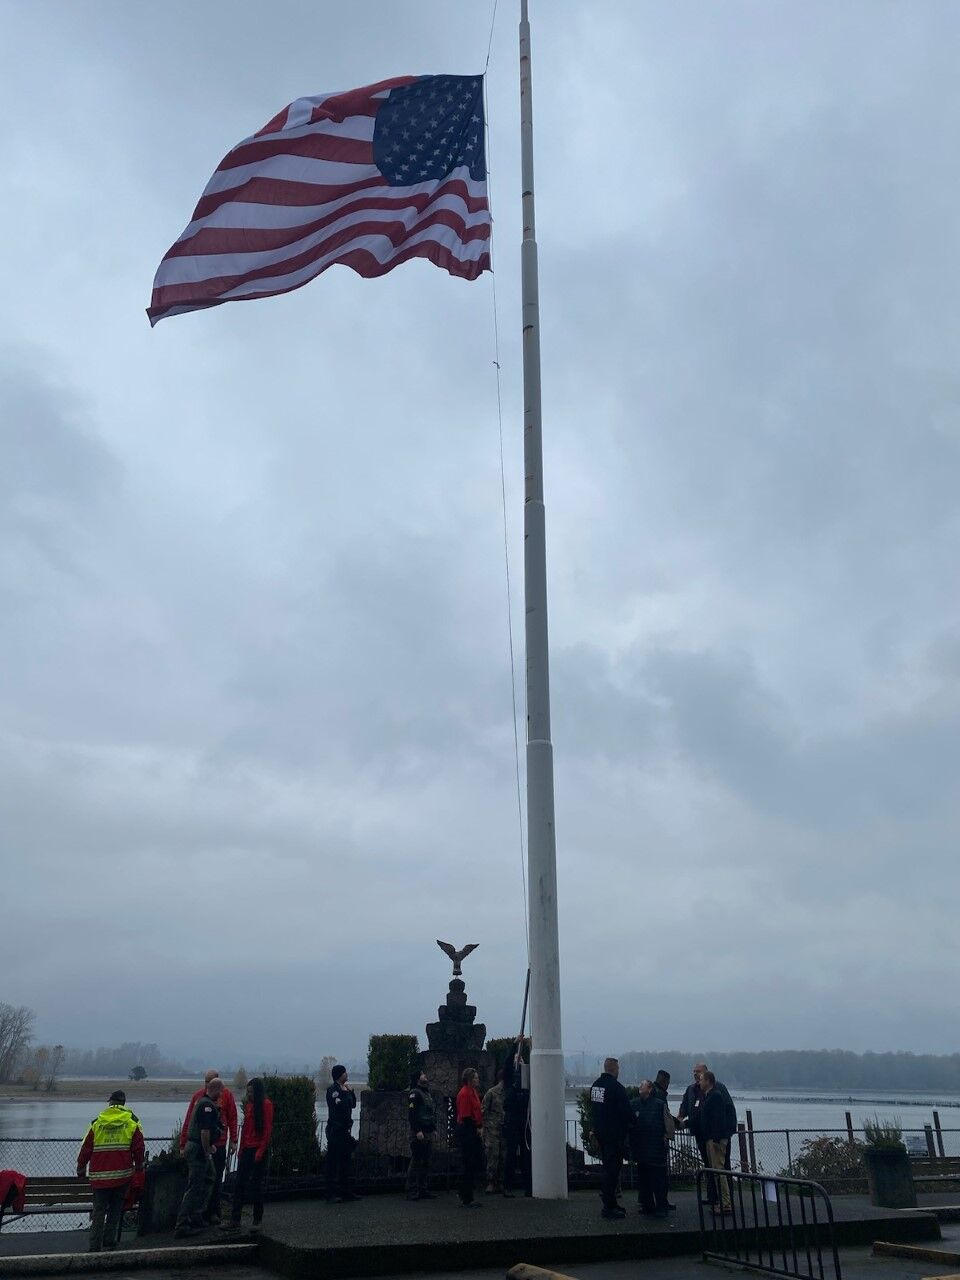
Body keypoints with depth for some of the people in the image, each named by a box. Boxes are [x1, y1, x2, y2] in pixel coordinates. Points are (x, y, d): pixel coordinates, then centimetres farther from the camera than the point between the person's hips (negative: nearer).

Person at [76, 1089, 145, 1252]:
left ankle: (95, 1245, 3)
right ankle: (109, 1240, 16)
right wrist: (139, 1166, 14)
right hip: (122, 1175, 0)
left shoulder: (96, 1123, 1)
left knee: (99, 1210, 8)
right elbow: (138, 1148, 0)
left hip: (99, 1175, 0)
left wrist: (81, 1168, 17)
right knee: (116, 1209, 16)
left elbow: (86, 1148, 3)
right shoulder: (132, 1123, -1)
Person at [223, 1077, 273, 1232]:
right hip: (247, 1150, 6)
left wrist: (261, 1151, -15)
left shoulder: (266, 1105, -9)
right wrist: (242, 1148, 9)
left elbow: (267, 1130, -12)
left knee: (256, 1185, 1)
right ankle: (234, 1220, 6)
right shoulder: (248, 1104, 11)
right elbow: (245, 1127, 14)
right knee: (239, 1184, 3)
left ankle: (257, 1220, 13)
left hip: (259, 1150, -6)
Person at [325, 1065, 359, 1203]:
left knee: (345, 1161, 13)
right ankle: (332, 1193, 1)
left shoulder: (345, 1088, 15)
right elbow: (339, 1105, -23)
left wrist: (351, 1091, 5)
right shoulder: (332, 1089, -12)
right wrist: (344, 1092, -16)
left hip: (345, 1129, 9)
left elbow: (353, 1104, 15)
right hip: (335, 1130, -9)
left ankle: (345, 1191, 20)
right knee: (333, 1162, -3)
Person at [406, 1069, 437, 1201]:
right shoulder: (415, 1093, -9)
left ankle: (424, 1190, 15)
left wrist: (434, 1128, 16)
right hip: (419, 1133, -9)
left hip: (428, 1133, 9)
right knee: (416, 1162, -7)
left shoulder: (428, 1093, 20)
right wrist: (417, 1130, -21)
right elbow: (412, 1113, -17)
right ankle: (412, 1191, -3)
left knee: (426, 1162, 10)